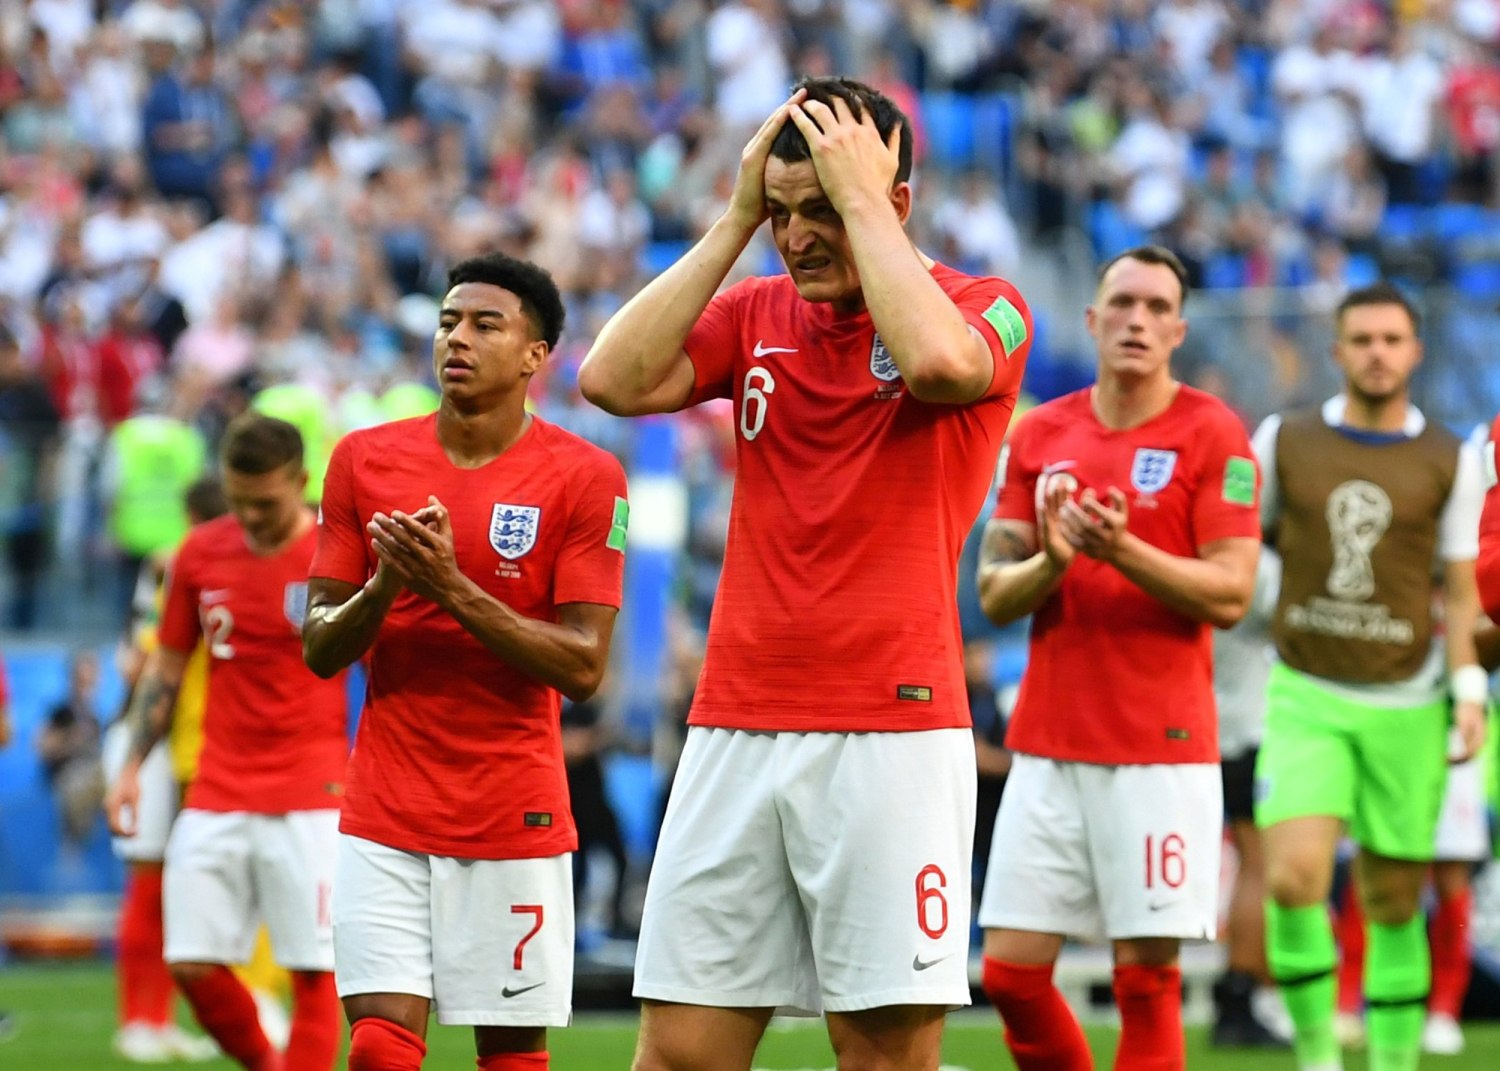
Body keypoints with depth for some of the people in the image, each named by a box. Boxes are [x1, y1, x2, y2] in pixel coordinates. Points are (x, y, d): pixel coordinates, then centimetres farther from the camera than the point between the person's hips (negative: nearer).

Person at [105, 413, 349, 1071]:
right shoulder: (201, 553, 7)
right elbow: (167, 668, 15)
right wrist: (132, 765, 8)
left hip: (311, 802, -4)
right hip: (216, 793, 4)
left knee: (313, 969, -7)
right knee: (193, 965, -1)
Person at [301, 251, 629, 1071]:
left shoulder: (583, 478, -5)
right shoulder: (365, 459, 5)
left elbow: (583, 666, -10)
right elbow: (319, 649, 6)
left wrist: (452, 588, -20)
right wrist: (384, 585, -14)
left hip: (515, 816, -2)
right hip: (384, 814, 2)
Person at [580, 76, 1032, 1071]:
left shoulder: (984, 307, 0)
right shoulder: (756, 314, 13)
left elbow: (939, 360, -23)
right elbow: (614, 378, -1)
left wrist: (862, 198, -11)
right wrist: (736, 220, 1)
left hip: (892, 736, -4)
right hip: (734, 730, 4)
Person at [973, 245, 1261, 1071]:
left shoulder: (1212, 433, -2)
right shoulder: (1040, 434, 10)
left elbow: (1230, 594, -8)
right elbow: (993, 592, 9)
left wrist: (1122, 550, -21)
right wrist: (1053, 560, -12)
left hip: (1161, 749, -4)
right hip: (1048, 745, 4)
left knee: (1146, 976, -5)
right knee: (1011, 972, 1)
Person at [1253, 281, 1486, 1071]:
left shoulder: (1448, 463, 5)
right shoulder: (1283, 442, 5)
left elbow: (1458, 591, 8)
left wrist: (1468, 688, -2)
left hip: (1404, 704, 0)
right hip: (1305, 697, 0)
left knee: (1393, 902, 3)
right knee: (1293, 880, -17)